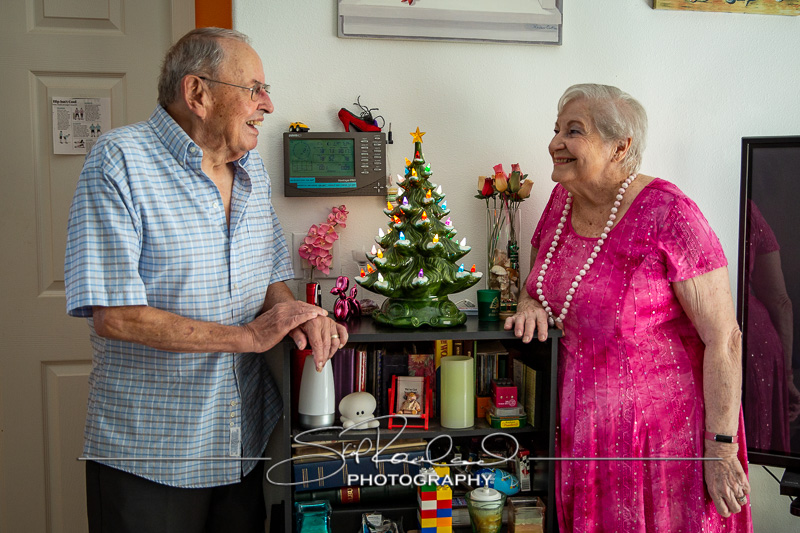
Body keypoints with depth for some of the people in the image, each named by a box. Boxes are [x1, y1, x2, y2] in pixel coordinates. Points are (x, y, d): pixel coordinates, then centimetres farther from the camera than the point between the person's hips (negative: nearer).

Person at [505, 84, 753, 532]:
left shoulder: (669, 215, -20)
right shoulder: (563, 199, 1)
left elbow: (724, 339, -18)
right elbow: (539, 273, 17)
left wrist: (721, 451, -17)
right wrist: (531, 304, -7)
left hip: (663, 422, -6)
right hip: (584, 420, 6)